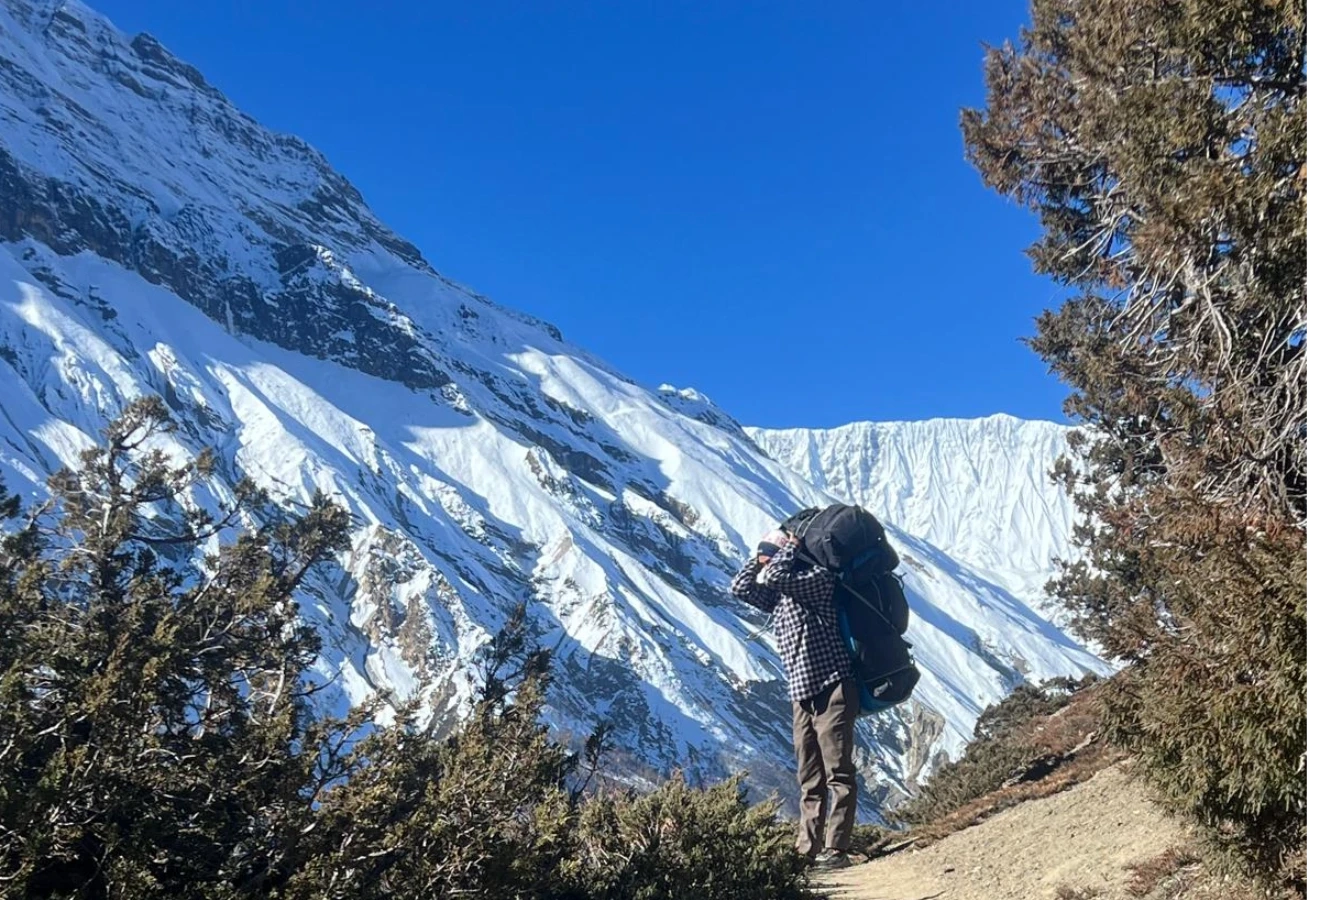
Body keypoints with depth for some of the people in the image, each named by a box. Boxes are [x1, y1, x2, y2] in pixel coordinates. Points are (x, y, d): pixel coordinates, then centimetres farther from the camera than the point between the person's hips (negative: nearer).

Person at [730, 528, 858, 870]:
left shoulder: (818, 578, -8)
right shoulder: (777, 596, 16)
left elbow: (776, 575, -22)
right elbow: (740, 588, 15)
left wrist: (792, 545, -5)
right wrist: (760, 553, 12)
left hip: (833, 690, -9)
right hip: (802, 695, 9)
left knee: (838, 774, -6)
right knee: (810, 780, 9)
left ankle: (835, 849, -6)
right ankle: (808, 850, 12)